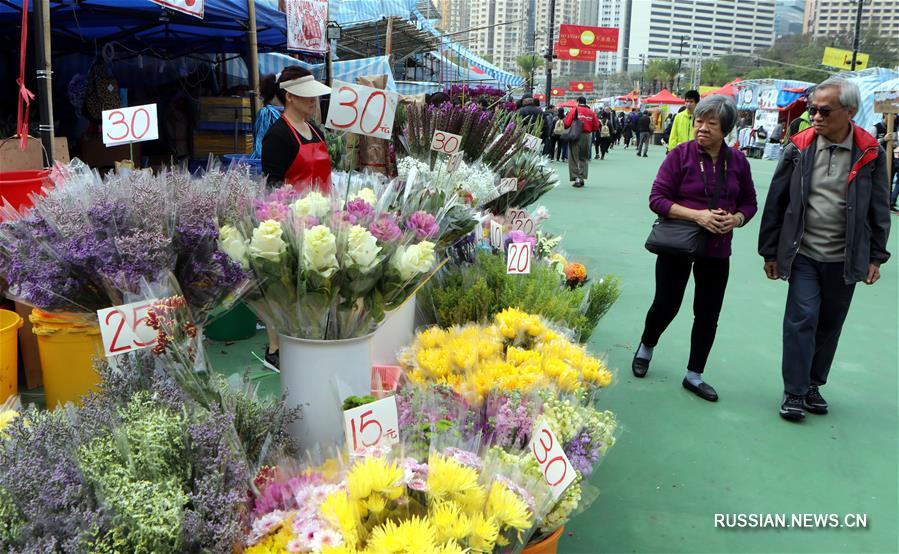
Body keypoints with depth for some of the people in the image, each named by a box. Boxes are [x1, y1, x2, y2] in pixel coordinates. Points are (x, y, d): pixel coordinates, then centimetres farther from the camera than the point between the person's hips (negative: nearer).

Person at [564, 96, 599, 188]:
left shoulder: (574, 110, -6)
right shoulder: (591, 112, 4)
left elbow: (567, 124, -11)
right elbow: (596, 126, 4)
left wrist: (569, 128, 11)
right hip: (587, 136, 3)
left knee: (573, 158, 3)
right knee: (583, 158, 15)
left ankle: (576, 178, -6)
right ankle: (581, 178, 14)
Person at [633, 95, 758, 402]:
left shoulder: (737, 161, 1)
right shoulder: (681, 154, -10)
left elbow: (749, 202, 11)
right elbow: (657, 198, -13)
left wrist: (736, 219, -11)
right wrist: (697, 215, -23)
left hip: (717, 250, 4)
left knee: (708, 314, 8)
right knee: (666, 305, 7)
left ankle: (694, 375, 24)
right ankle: (646, 346, 39)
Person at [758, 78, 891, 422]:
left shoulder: (869, 154, -4)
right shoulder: (799, 147, -5)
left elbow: (878, 210, 4)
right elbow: (776, 202, 0)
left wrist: (875, 257, 3)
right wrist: (770, 252, 2)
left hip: (845, 260, 1)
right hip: (803, 254, -1)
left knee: (830, 324, 11)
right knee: (802, 318, -6)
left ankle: (813, 385, 28)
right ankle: (794, 391, 5)